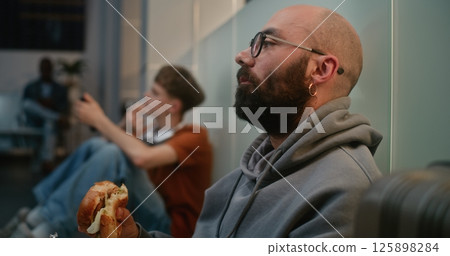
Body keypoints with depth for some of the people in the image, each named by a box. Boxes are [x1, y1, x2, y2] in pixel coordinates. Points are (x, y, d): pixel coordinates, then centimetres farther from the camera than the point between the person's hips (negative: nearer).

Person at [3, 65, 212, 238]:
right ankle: (37, 217, -16)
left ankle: (46, 228, -25)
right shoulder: (152, 130, 11)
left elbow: (142, 157, -28)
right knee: (96, 146, -9)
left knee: (113, 153, -26)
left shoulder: (194, 137, -10)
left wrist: (99, 120, -18)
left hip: (170, 229, -7)